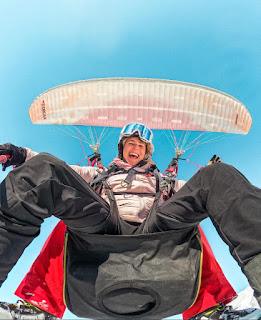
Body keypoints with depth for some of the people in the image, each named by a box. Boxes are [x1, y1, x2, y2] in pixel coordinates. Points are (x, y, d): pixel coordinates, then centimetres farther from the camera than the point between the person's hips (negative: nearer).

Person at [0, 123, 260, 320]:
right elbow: (62, 170, 27)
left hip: (153, 232, 1)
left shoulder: (158, 178, 37)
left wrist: (216, 177, 4)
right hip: (103, 229, 0)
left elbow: (193, 190, 26)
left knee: (218, 175, -16)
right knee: (44, 169, -18)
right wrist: (23, 155, 12)